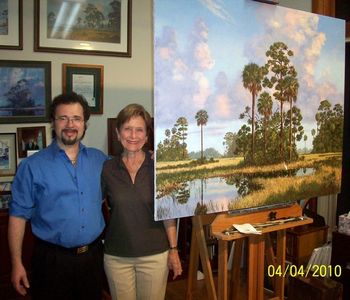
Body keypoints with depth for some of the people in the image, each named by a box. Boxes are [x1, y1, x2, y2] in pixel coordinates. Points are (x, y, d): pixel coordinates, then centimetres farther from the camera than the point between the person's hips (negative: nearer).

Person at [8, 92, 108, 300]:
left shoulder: (100, 160, 3)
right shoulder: (33, 166, -7)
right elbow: (19, 215, -5)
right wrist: (17, 263, -8)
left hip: (93, 256, 3)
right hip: (52, 259, -3)